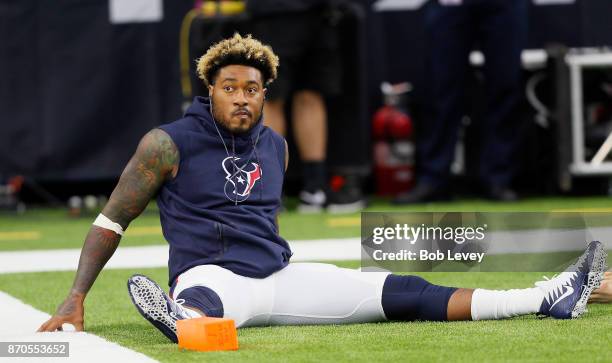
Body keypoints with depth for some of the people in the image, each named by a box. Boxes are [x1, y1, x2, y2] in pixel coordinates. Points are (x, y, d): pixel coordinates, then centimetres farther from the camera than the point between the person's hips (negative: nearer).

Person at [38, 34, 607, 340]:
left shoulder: (275, 147, 15)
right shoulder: (171, 144, -2)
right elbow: (112, 220, -2)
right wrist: (75, 296, -11)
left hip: (278, 275, 6)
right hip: (212, 274, -5)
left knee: (402, 293, -3)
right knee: (202, 302, -45)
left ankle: (546, 298, -8)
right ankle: (183, 318, -83)